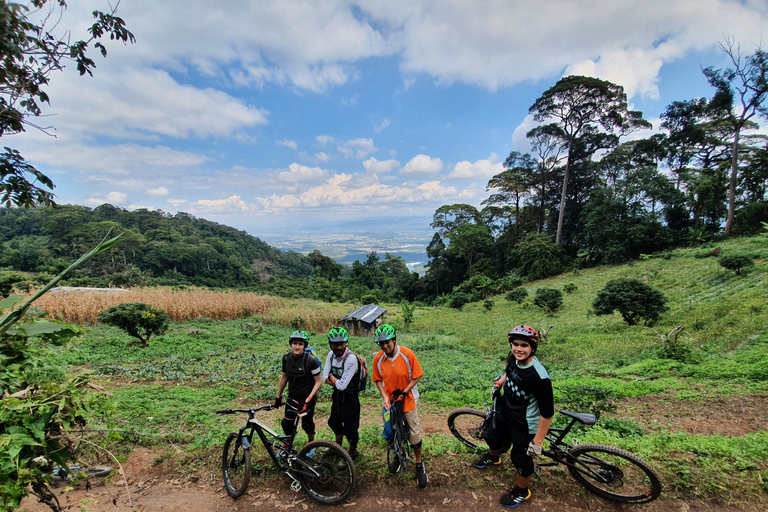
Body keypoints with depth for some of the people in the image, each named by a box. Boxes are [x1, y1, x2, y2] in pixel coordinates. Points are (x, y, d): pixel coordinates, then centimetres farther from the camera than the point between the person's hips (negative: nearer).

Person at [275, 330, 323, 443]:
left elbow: (318, 382, -16)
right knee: (287, 423, 6)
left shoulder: (311, 360, -22)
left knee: (306, 424, 7)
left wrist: (308, 400, -21)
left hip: (307, 397, -4)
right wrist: (278, 396, 14)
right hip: (292, 396, 4)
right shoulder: (286, 358, -6)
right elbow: (284, 377, 9)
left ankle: (311, 442, 38)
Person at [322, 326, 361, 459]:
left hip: (350, 398, -7)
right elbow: (324, 377, -4)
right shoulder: (331, 354, -7)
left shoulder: (351, 358, -31)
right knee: (334, 422, 26)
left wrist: (331, 377, -13)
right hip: (337, 396, 8)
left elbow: (342, 385, -31)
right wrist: (337, 383, -20)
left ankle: (353, 451, 35)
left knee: (350, 429, 6)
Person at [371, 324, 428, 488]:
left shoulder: (407, 354, -21)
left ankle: (419, 465, 29)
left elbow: (417, 376, -12)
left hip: (408, 401, -2)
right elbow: (378, 380, 0)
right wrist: (384, 396, -14)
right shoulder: (378, 359, -13)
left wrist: (404, 392, -18)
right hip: (389, 402, 3)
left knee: (414, 434, 5)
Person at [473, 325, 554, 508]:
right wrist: (498, 383, 5)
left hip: (525, 426, -7)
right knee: (493, 437, 29)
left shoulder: (540, 377, -36)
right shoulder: (513, 358, -17)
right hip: (505, 412, 7)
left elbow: (547, 413, -27)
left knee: (521, 459, 14)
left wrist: (538, 441, -20)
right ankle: (493, 458, 63)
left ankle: (521, 492, 45)